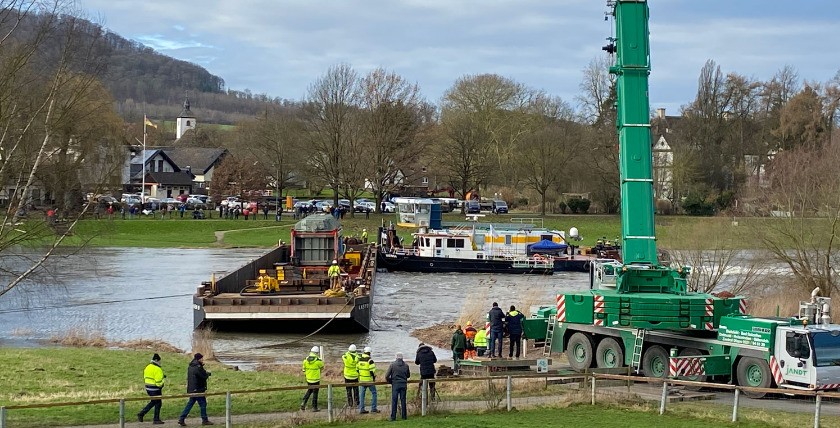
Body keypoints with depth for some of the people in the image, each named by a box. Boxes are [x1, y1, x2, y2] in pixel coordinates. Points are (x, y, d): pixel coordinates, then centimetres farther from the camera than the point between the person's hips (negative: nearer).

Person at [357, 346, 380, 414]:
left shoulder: (359, 359, 4)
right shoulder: (370, 360, -16)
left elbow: (357, 369, 10)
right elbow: (372, 370, -19)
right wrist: (374, 377, -3)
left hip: (362, 379, 6)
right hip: (369, 379, -6)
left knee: (362, 394, 11)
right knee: (373, 393, 6)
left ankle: (361, 409, 9)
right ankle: (373, 408, 3)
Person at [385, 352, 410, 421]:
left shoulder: (392, 365, -6)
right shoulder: (406, 365, 2)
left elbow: (387, 375, -6)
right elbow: (408, 375, 14)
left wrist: (389, 381, 13)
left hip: (395, 384, -2)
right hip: (403, 384, 2)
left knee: (394, 401, 1)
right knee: (403, 400, 8)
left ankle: (393, 417, -1)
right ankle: (404, 416, 10)